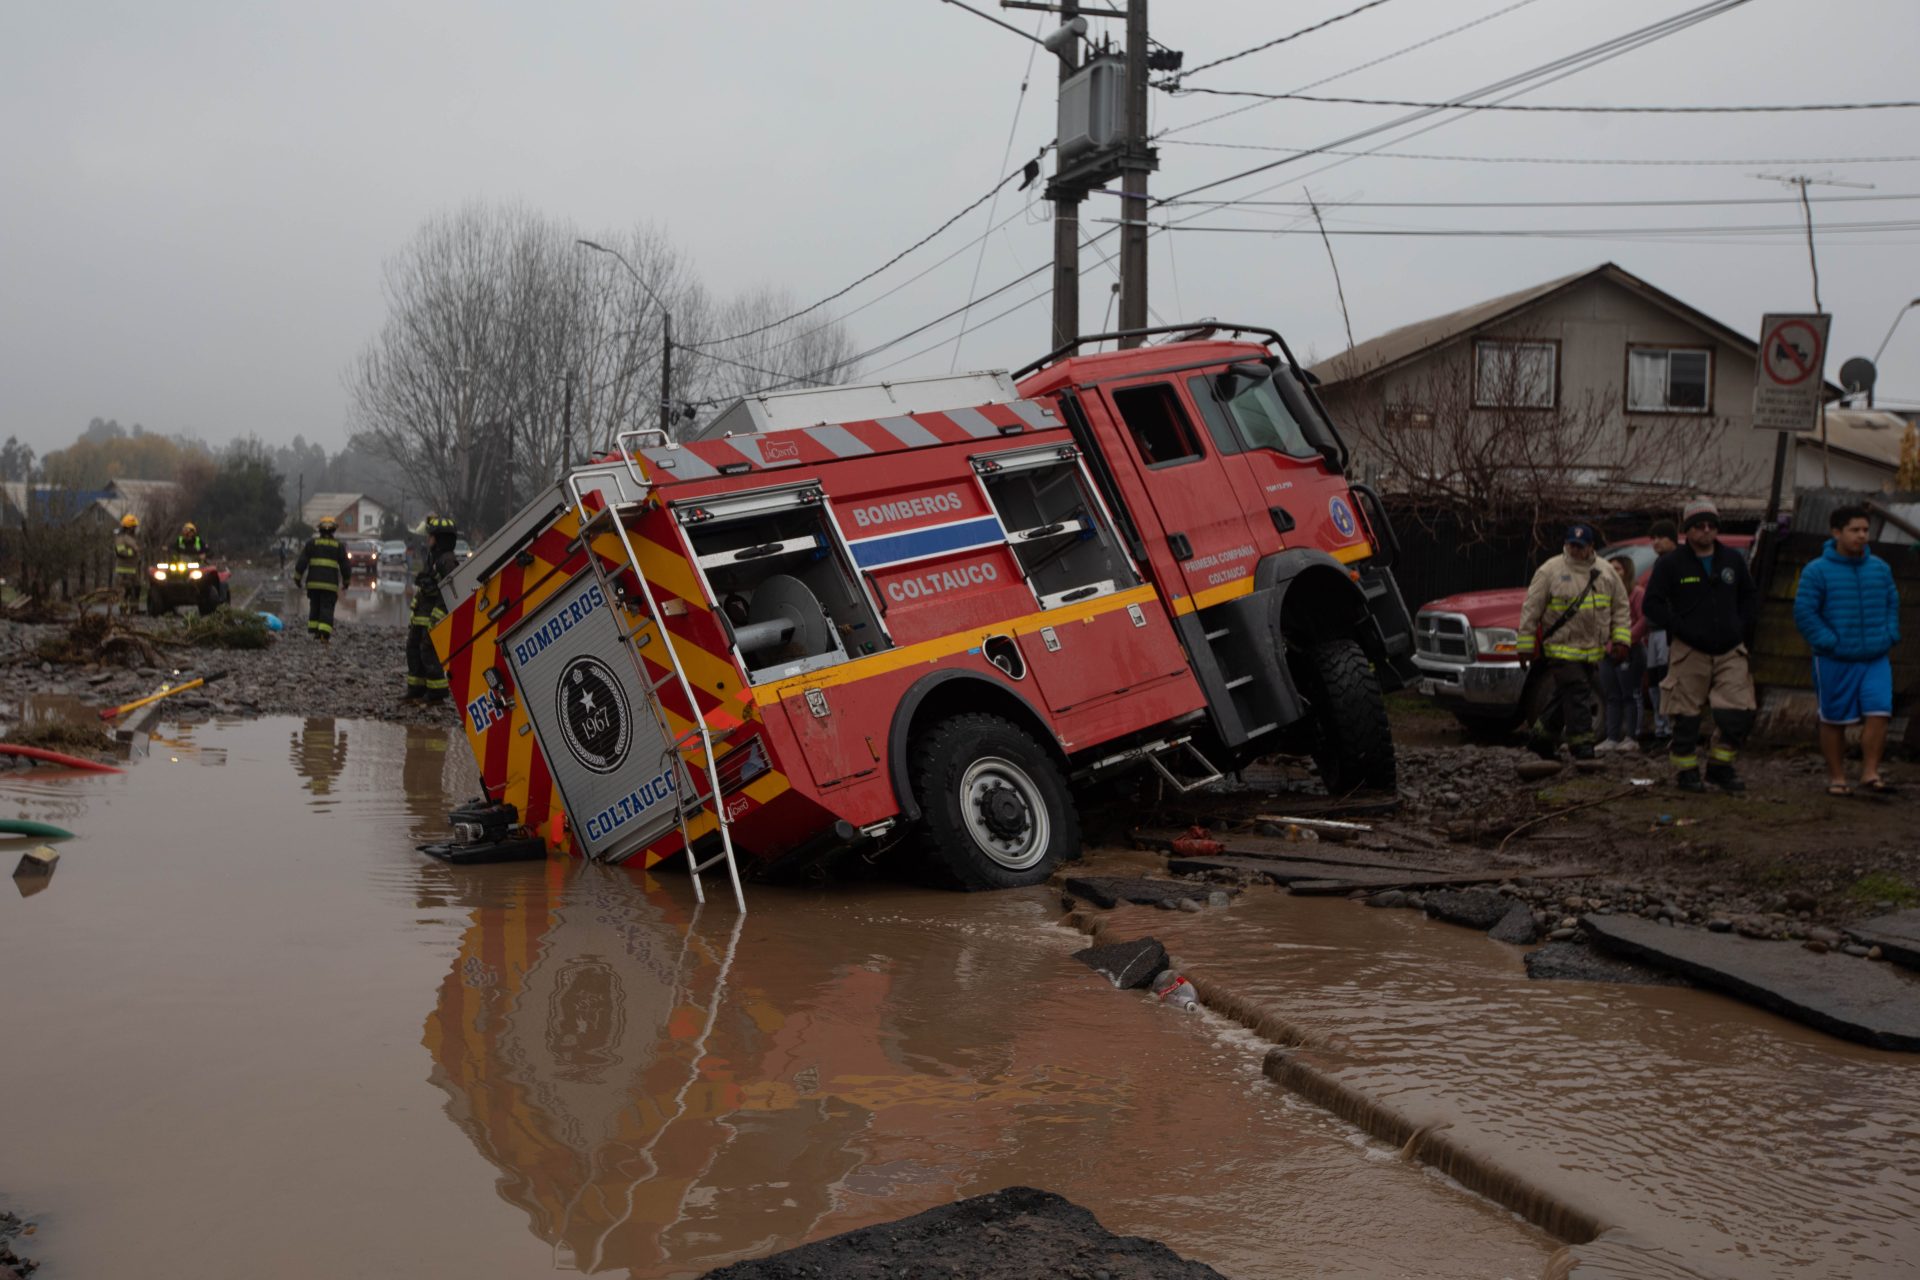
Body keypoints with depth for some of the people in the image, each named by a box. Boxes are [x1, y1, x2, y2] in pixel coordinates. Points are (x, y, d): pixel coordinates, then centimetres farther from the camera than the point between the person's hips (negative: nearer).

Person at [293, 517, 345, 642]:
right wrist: (346, 581, 18)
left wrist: (297, 577, 8)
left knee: (315, 607, 16)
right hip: (330, 584, -1)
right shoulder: (338, 545, 5)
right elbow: (344, 566, 6)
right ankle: (324, 634, -17)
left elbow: (302, 562, 0)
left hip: (313, 583, 1)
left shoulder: (311, 543, 5)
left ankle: (315, 632, 15)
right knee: (327, 609, -4)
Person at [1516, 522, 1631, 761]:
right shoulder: (1550, 571, -5)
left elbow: (1620, 607, 13)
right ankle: (1582, 748, -8)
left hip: (1591, 651, 5)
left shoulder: (1606, 572, 8)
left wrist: (1621, 639, 4)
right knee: (1577, 696, -11)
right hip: (1561, 649, -5)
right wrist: (1526, 645, -5)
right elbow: (1531, 609, -4)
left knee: (1566, 696, 12)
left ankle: (1542, 737, 27)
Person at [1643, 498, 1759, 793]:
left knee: (1739, 713, -5)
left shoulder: (1733, 559, 11)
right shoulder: (1671, 563, -2)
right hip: (1689, 653, -3)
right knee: (1686, 718, 0)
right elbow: (1653, 604, -4)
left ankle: (1721, 767, 13)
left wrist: (1741, 627, 6)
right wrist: (1682, 630, -13)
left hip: (1730, 651, 3)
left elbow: (1751, 596, 21)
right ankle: (1686, 771, 14)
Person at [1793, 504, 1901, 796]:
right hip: (1835, 662, -3)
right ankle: (1836, 778, 16)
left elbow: (1892, 605, 17)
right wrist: (1829, 643, -13)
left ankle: (1870, 772, 1)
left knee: (1878, 714, -9)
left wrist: (1889, 637, 3)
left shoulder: (1880, 568, 8)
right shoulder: (1817, 571, -6)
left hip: (1876, 659, 3)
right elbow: (1804, 612, -8)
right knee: (1834, 720, 5)